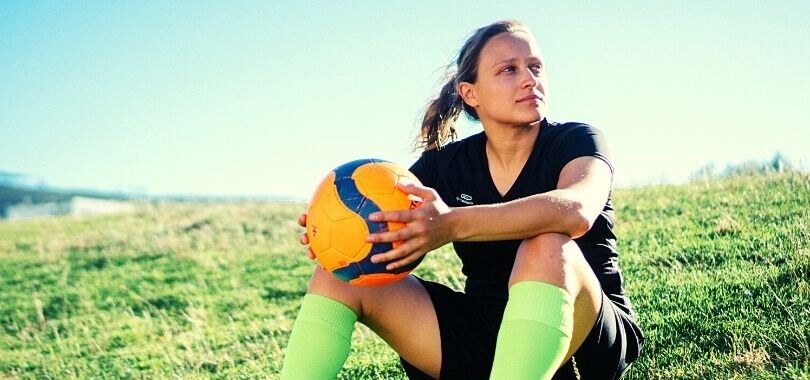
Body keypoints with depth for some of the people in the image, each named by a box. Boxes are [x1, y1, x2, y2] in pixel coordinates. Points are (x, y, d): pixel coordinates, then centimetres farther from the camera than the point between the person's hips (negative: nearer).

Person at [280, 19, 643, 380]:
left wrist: (453, 224, -45)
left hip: (588, 340, -4)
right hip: (481, 331, 4)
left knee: (547, 247, -36)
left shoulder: (575, 141, -8)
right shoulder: (445, 165, 4)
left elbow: (576, 210, -32)